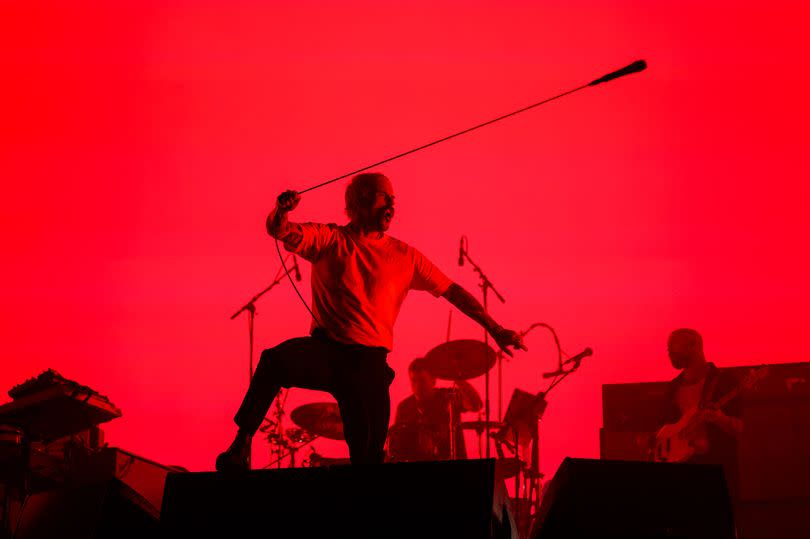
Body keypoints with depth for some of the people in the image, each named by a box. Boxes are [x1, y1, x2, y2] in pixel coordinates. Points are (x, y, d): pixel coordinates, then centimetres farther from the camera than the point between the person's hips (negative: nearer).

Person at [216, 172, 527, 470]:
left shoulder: (404, 256, 11)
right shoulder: (329, 240, 6)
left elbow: (452, 291, 14)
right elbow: (280, 231, -9)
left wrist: (494, 329, 8)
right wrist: (281, 211, -34)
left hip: (369, 361, 2)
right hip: (324, 350, -2)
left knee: (370, 453, -7)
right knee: (275, 360, -33)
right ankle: (242, 441, -22)